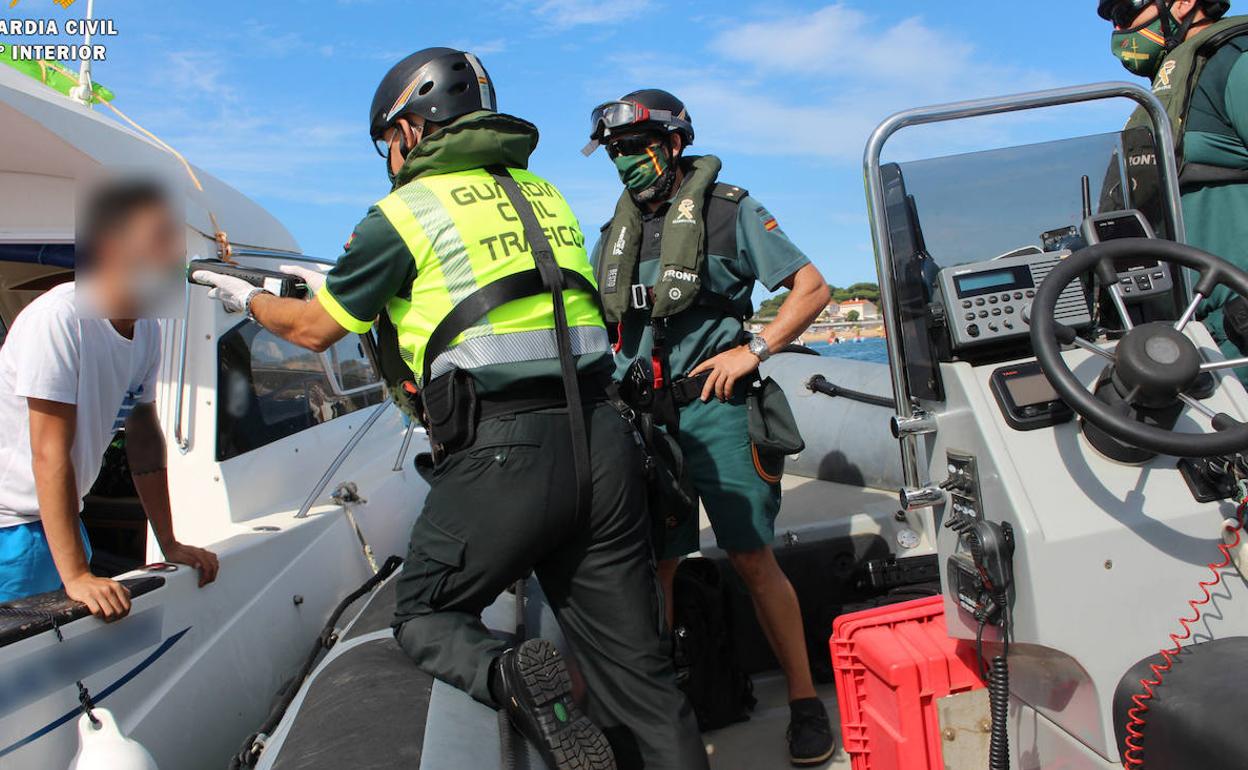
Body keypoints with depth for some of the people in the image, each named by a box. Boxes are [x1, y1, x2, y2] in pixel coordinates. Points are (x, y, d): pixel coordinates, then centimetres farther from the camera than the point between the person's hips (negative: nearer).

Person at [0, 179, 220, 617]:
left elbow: (144, 434, 8)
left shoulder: (147, 330, 0)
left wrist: (169, 544, 8)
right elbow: (51, 454, -25)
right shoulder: (59, 318, -23)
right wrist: (76, 576, -26)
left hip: (60, 519, 7)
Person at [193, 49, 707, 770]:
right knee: (637, 662, 12)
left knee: (425, 615, 16)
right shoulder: (545, 196, 19)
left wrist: (247, 298, 34)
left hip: (504, 454, -5)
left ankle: (522, 680, -12)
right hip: (603, 443, 6)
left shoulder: (406, 211, 2)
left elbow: (314, 328, 13)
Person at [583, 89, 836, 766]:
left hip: (712, 408, -4)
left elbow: (813, 289, 1)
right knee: (652, 568, 4)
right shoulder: (615, 234, 17)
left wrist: (753, 349, -10)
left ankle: (805, 701, 11)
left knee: (751, 558, -3)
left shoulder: (727, 209, 3)